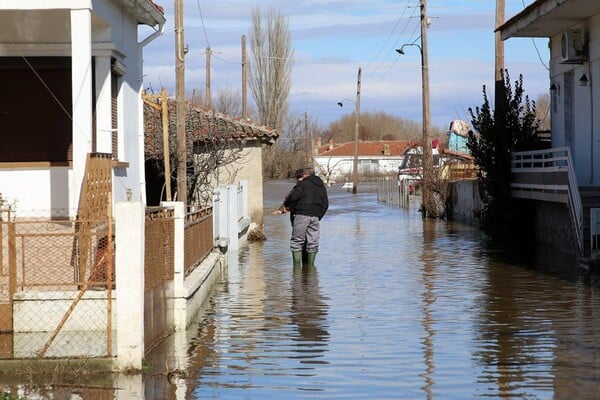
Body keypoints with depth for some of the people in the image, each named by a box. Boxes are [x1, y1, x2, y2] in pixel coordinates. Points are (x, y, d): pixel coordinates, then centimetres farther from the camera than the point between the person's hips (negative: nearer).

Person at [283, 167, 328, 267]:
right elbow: (325, 204, 19)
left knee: (297, 240, 0)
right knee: (313, 241, 10)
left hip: (302, 215, -5)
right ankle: (311, 264, 11)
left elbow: (293, 196, -13)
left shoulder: (303, 184, -2)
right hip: (315, 216, 5)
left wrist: (286, 204, 6)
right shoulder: (321, 187, 18)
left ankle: (297, 264, -5)